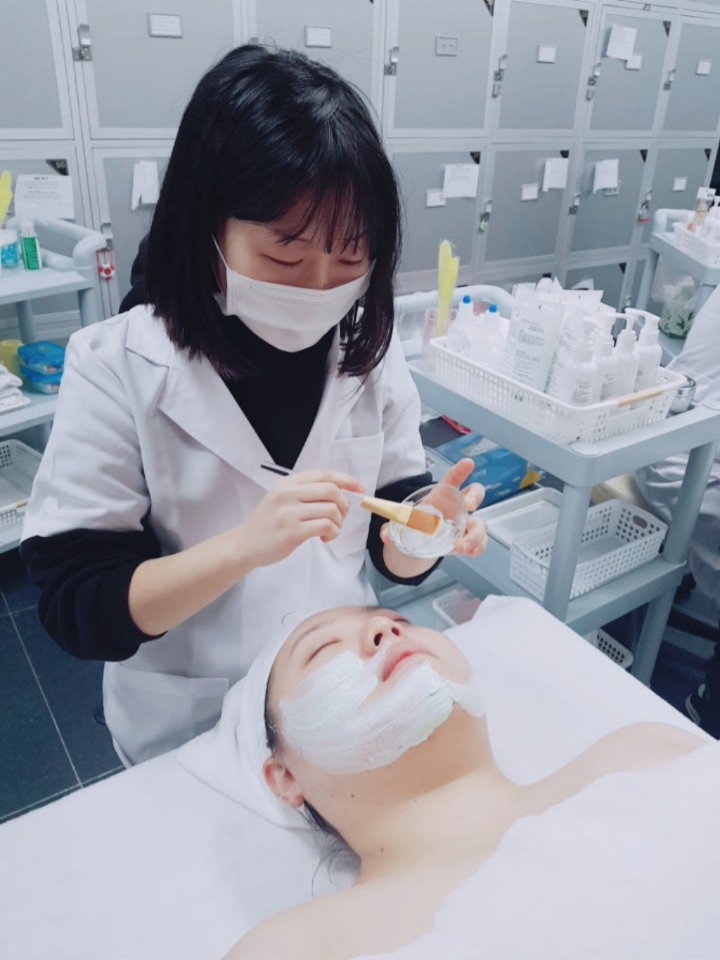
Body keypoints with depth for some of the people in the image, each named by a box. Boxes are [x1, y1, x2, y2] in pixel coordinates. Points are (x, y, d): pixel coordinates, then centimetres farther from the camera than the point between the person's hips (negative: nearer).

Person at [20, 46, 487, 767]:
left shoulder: (370, 352, -12)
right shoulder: (117, 369, -21)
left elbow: (391, 555, -6)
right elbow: (74, 608, -21)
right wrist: (246, 545, -36)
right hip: (188, 732, -1)